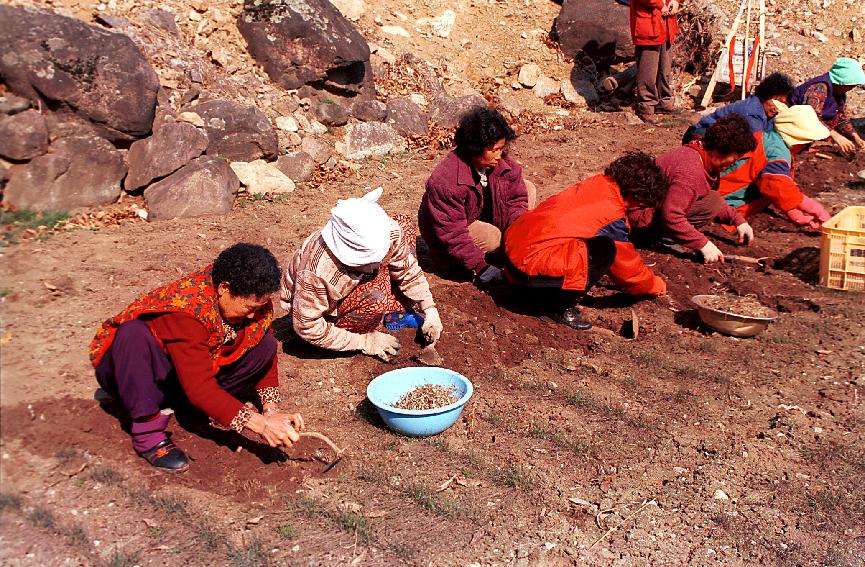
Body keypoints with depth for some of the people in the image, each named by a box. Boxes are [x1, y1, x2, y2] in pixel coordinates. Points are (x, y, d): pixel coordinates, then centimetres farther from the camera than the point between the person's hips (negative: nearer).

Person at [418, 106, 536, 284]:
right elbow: (451, 233, -30)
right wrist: (480, 266, -32)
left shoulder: (502, 163, -12)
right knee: (492, 237, -37)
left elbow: (517, 199, -5)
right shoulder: (445, 181, -32)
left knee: (528, 188, -2)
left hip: (485, 217, 8)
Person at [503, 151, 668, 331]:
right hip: (530, 266, -9)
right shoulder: (613, 216, -13)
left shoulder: (599, 183, 11)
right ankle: (563, 306, -4)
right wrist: (655, 285, 23)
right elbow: (627, 264, 4)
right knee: (605, 249, -15)